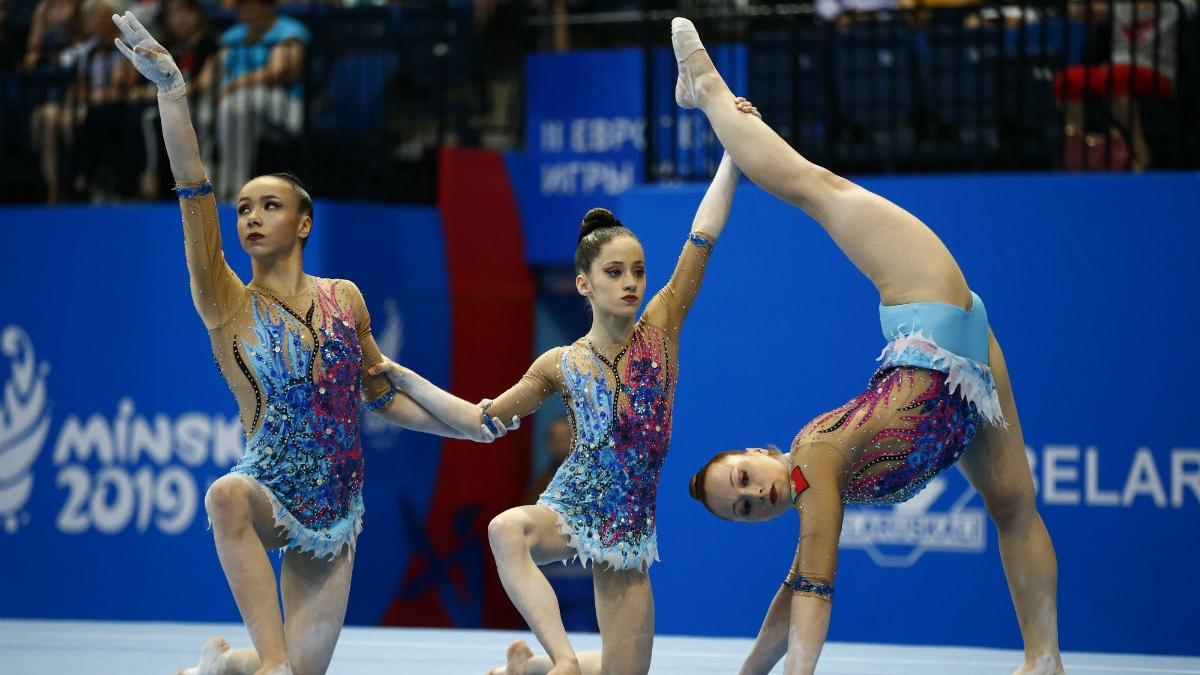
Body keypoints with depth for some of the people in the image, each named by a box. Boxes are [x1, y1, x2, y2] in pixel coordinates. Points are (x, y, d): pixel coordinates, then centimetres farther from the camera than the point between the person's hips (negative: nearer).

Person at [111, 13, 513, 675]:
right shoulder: (228, 305, -5)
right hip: (270, 497, -4)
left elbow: (386, 395, 18)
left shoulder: (344, 299, 6)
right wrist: (171, 92, -27)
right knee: (228, 493, -41)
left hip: (332, 517, 4)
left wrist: (484, 421, 12)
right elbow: (195, 196, -17)